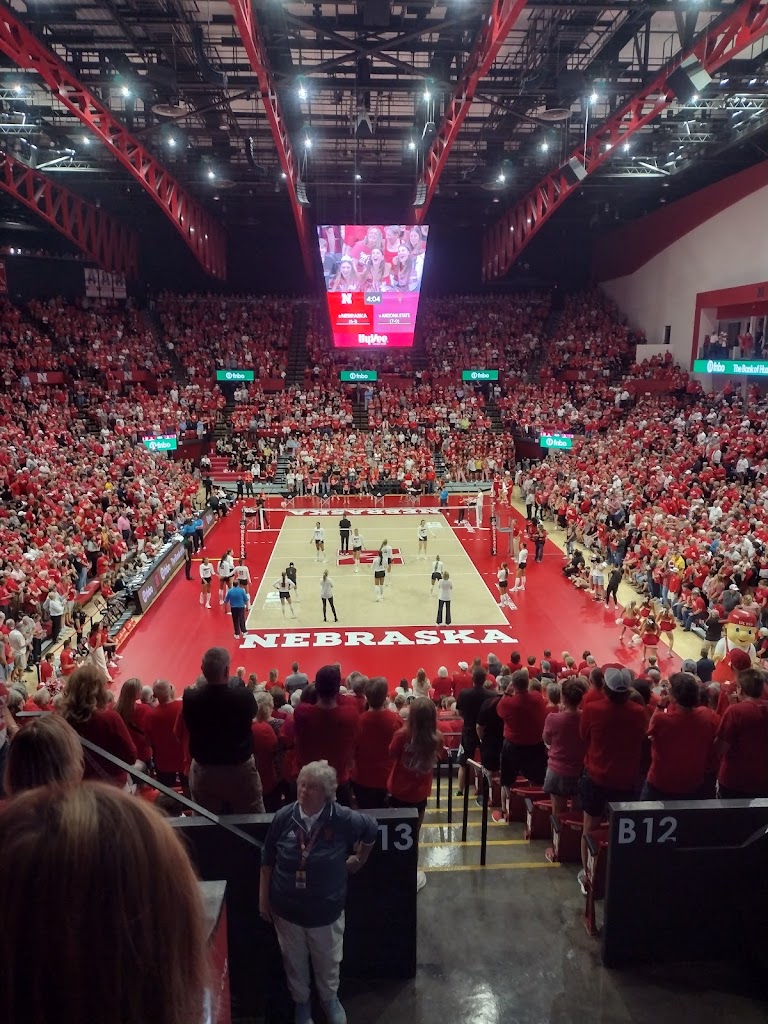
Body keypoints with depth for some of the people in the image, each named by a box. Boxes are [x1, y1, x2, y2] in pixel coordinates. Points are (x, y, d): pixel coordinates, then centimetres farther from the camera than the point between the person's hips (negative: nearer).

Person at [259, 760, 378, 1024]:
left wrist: (359, 860, 10)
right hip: (286, 909, 1)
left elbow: (371, 829, 0)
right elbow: (267, 860, -4)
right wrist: (263, 899, 1)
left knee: (328, 961, 21)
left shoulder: (343, 819, -21)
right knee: (294, 961, 21)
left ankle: (330, 998, 51)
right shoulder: (283, 817, -18)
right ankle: (301, 1002, 49)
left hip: (326, 910, 0)